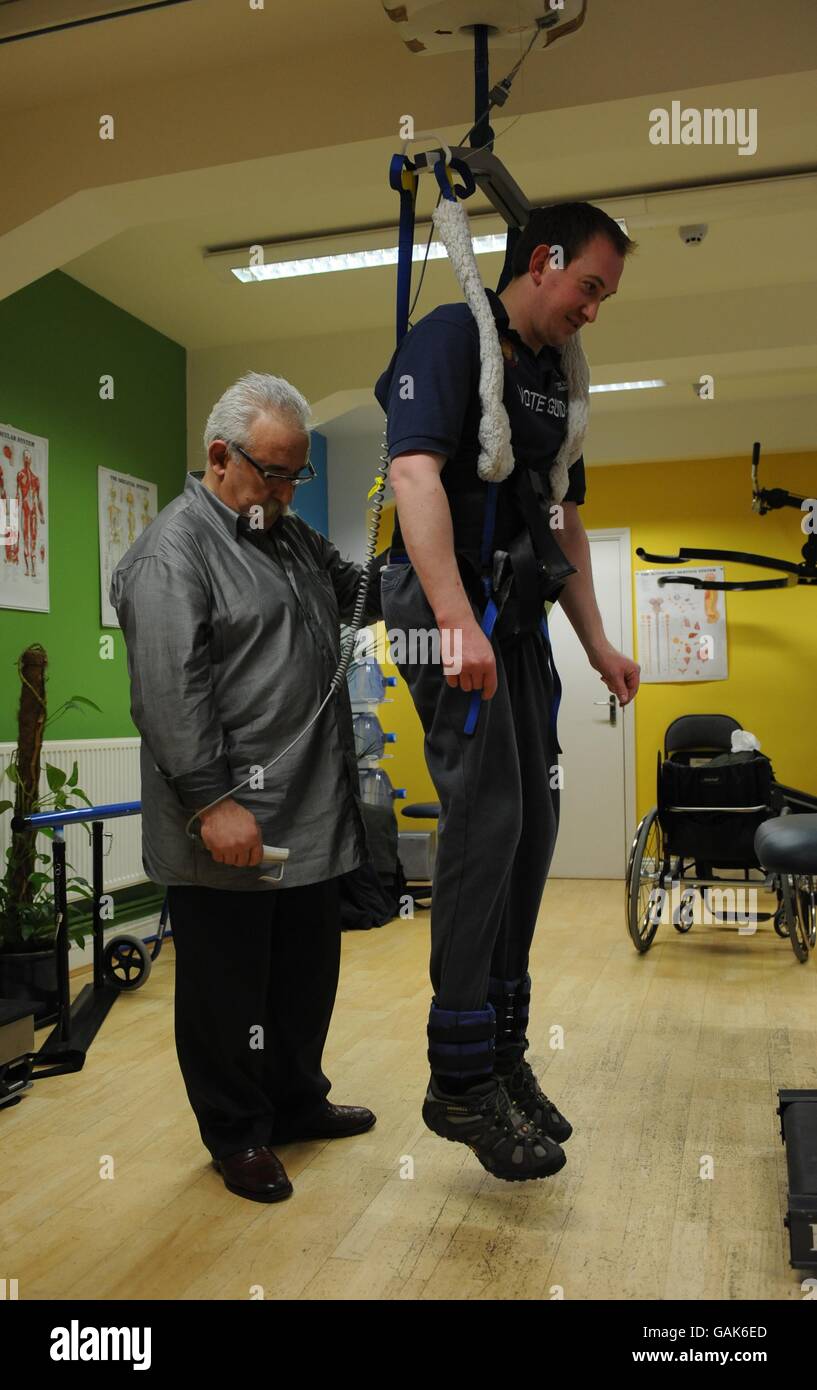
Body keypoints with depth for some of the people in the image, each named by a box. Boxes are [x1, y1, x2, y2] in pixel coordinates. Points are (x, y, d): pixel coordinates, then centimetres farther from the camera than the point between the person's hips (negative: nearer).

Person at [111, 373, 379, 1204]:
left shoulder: (291, 533, 15)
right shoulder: (172, 550, -12)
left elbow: (350, 591, 32)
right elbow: (169, 692, -19)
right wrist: (213, 802, -22)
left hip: (312, 815, 9)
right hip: (231, 826, -8)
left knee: (307, 974, 20)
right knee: (230, 990, 7)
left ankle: (297, 1103, 39)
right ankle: (238, 1136, 26)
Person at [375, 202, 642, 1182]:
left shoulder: (558, 378, 20)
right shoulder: (453, 336, -5)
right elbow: (415, 472, -20)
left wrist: (598, 644, 18)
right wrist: (457, 620, -30)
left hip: (521, 618, 9)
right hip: (453, 608, -9)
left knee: (532, 823, 6)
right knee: (486, 815, -14)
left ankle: (503, 1052, 18)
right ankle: (460, 1078, -3)